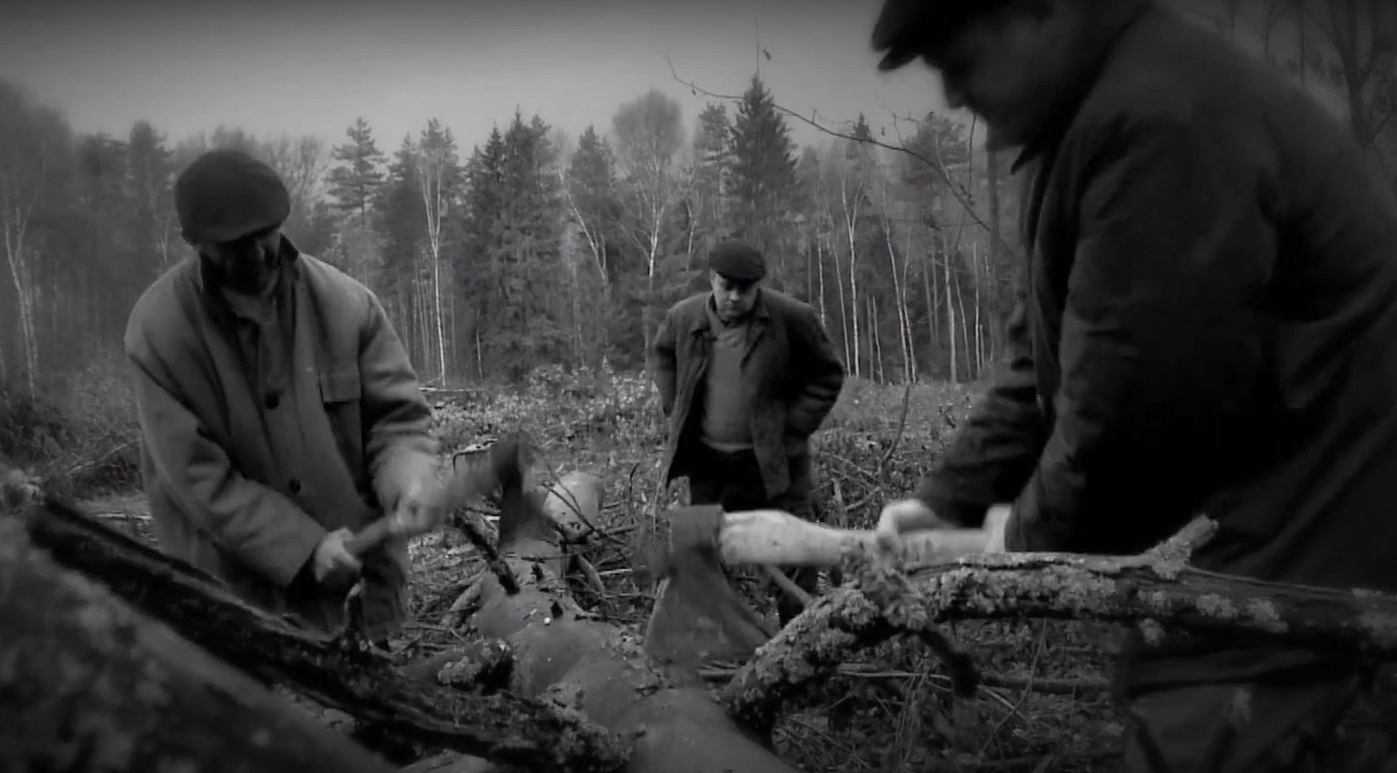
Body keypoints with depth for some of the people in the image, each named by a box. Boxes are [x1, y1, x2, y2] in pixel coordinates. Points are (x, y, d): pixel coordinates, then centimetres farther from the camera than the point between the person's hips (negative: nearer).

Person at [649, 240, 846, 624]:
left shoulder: (793, 318, -14)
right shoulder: (683, 317, -4)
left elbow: (827, 375, -2)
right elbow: (661, 355, 18)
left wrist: (793, 428, -9)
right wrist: (675, 409, 6)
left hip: (774, 461, -3)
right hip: (708, 462, 3)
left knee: (792, 557, 0)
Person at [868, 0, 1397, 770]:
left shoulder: (1158, 117, -26)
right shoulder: (1093, 112, 9)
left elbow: (1134, 395, -25)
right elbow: (1044, 354, 9)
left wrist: (1037, 537, -9)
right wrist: (949, 496, 2)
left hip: (1328, 483, -10)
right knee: (1168, 686, 18)